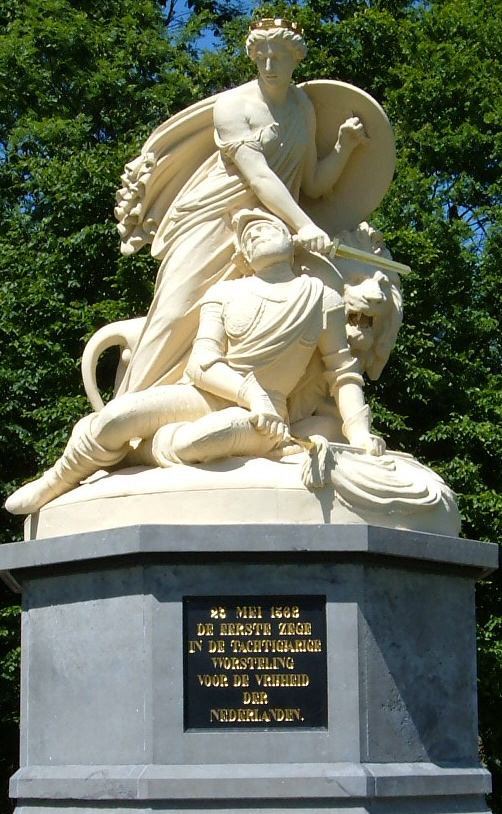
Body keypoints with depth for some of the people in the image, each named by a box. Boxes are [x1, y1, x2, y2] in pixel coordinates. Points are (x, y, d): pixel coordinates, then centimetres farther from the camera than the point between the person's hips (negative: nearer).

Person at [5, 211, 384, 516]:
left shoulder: (322, 297, 8)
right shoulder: (224, 293, 10)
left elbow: (343, 373, 6)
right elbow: (202, 365, -1)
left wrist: (359, 433, -10)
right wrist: (251, 393, -19)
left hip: (262, 418, -2)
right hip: (206, 397, 2)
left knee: (189, 444, -38)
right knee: (112, 420, -26)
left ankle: (135, 448, -4)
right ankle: (56, 484, 3)